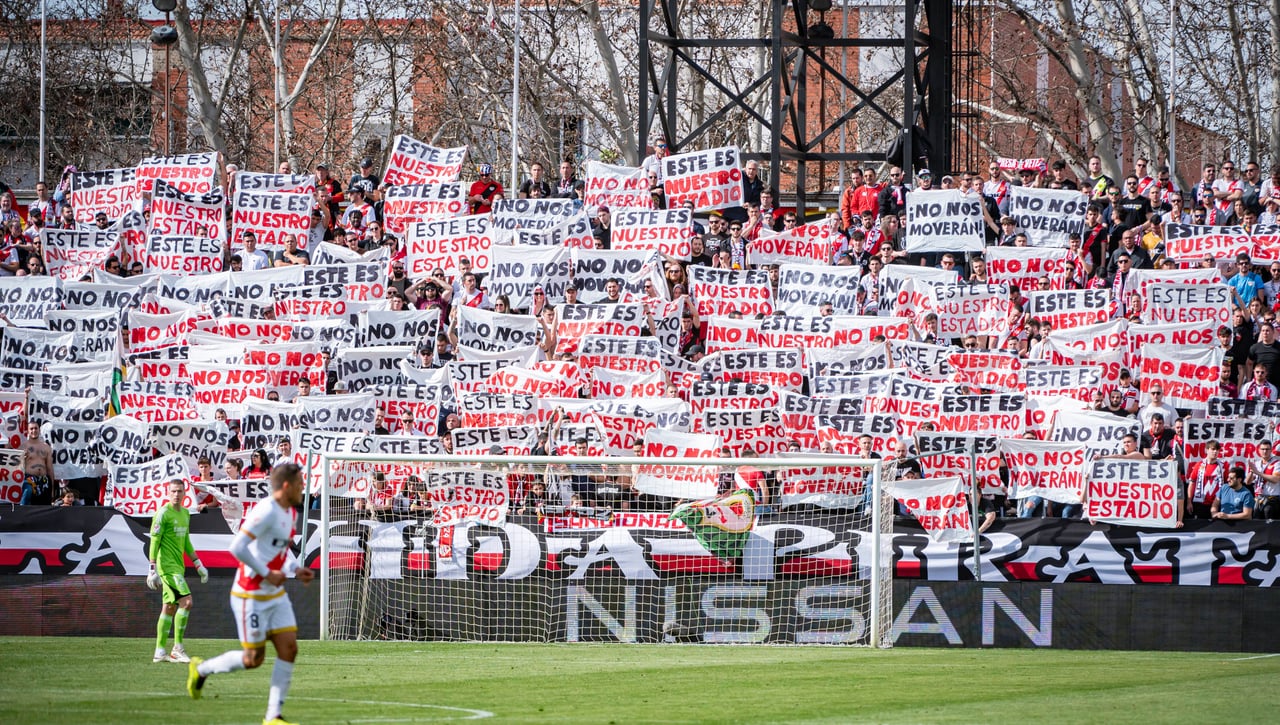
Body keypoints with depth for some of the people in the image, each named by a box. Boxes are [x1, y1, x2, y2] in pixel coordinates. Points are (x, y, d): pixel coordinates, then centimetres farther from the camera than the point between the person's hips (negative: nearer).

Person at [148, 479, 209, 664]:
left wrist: (198, 565, 22)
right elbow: (154, 542, -12)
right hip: (167, 564, -8)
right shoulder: (163, 513, -10)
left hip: (178, 565, 8)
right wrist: (152, 570, -16)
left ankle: (160, 652, 12)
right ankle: (177, 648, -13)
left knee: (170, 607, 8)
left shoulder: (185, 513, 14)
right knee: (186, 601, -17)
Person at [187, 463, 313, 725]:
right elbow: (237, 547, -26)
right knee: (254, 659, -1)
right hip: (251, 596, -9)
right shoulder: (267, 511, -21)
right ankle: (201, 669, 23)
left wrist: (296, 569, 6)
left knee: (289, 649, -1)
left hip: (276, 595, 9)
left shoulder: (288, 512, 9)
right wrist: (267, 574, -21)